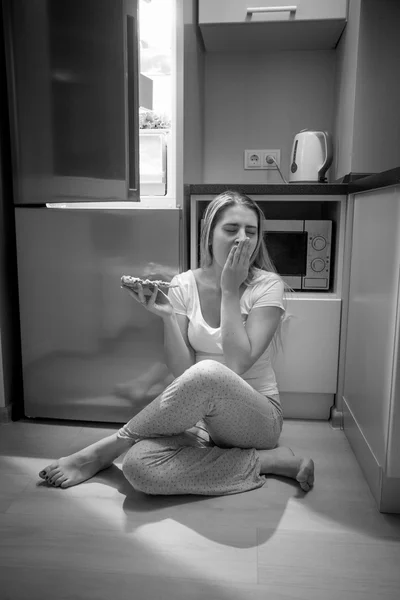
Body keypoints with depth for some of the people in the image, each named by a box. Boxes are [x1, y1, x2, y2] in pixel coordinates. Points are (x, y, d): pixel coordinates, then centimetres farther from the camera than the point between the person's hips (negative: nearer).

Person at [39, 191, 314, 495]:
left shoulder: (268, 286, -8)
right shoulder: (184, 285, 0)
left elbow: (238, 363, -20)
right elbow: (181, 371, -5)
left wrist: (229, 290, -17)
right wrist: (167, 316, -21)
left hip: (258, 416, -2)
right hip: (200, 416, 3)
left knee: (207, 374, -38)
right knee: (138, 465, -28)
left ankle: (104, 450, -12)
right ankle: (267, 460, -15)